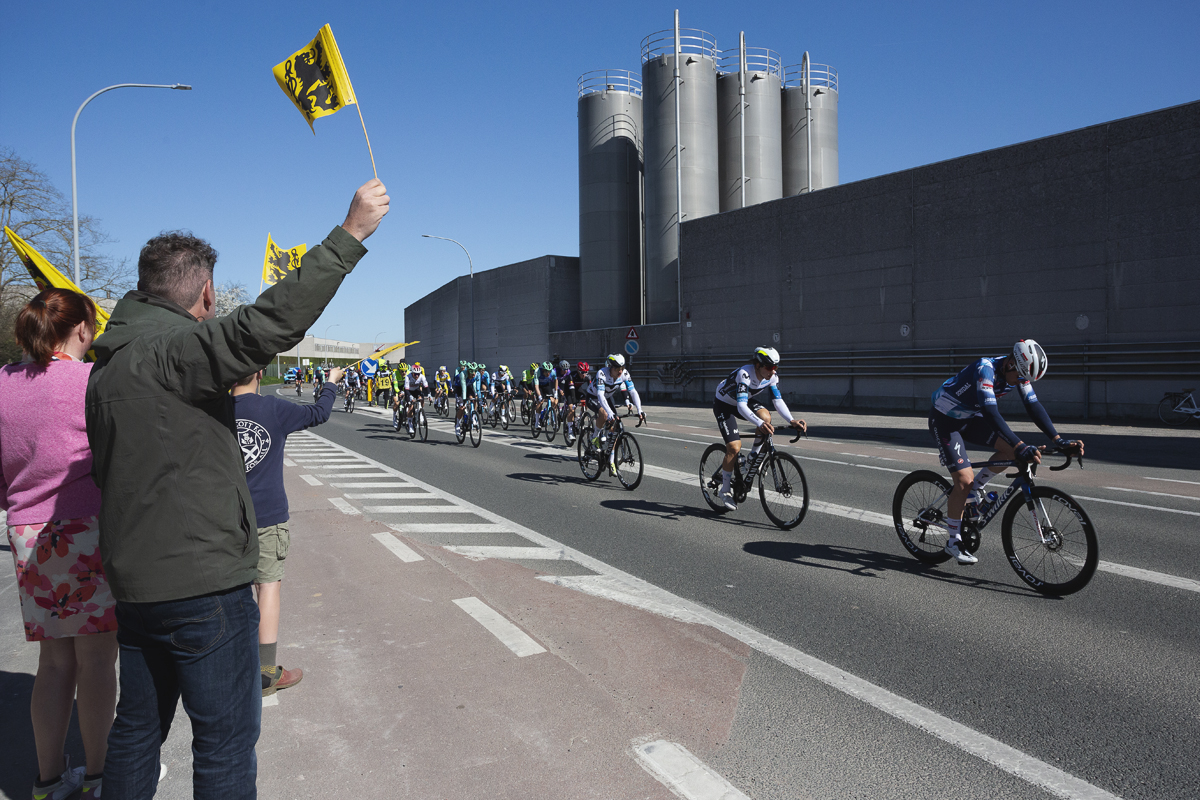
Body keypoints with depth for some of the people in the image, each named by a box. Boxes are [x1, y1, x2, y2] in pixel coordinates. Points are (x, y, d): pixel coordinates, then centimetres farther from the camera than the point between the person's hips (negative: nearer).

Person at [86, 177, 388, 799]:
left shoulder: (110, 362, 13)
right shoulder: (171, 351, -17)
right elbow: (269, 323, -32)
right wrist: (350, 234, -29)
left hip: (135, 584, 9)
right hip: (203, 584, -9)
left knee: (137, 729, 22)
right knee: (226, 742, 3)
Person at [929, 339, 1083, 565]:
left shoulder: (1018, 372, -10)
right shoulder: (985, 370, -32)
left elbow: (1033, 406, -9)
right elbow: (991, 412, -43)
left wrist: (1059, 440, -20)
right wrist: (1021, 446, -50)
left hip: (970, 417, 7)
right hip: (944, 419, -7)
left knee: (1011, 448, -13)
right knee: (964, 479, -15)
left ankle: (974, 490, 9)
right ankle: (953, 542, 1)